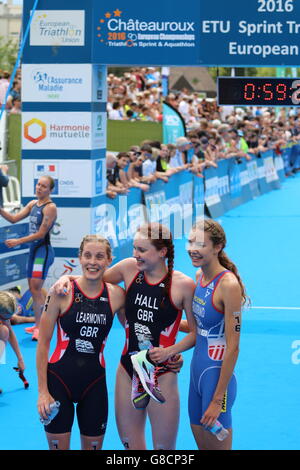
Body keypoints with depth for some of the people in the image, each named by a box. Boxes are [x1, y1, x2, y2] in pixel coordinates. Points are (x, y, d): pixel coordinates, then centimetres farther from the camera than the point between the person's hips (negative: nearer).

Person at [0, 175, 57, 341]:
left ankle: (41, 327, -12)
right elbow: (13, 218, 11)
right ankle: (38, 324, 20)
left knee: (36, 288, -14)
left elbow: (41, 234, -17)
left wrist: (18, 241, -18)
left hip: (43, 250, -8)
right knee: (33, 288, 11)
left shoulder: (50, 207, -13)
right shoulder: (33, 204, 12)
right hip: (33, 249, 8)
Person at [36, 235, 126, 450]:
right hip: (59, 381, -2)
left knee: (93, 445, 11)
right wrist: (42, 391, -7)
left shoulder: (116, 295, -1)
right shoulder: (61, 292, -9)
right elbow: (43, 344, -5)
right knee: (58, 446, 3)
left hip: (95, 383, 3)